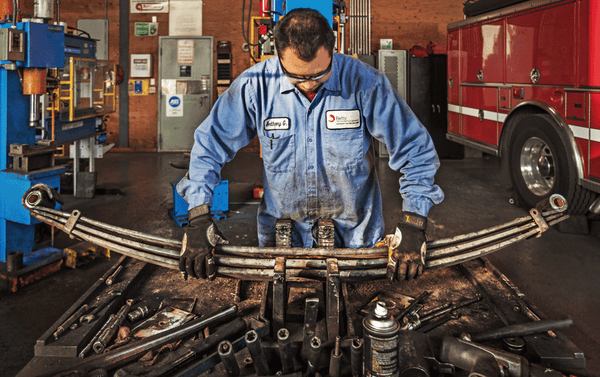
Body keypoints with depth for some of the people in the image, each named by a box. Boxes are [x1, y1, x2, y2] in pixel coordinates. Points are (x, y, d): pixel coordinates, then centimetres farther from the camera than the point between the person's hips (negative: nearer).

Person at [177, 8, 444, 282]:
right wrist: (198, 220, -13)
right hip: (282, 231, 1)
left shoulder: (365, 83, -19)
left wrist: (412, 229, -20)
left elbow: (416, 151, -13)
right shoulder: (255, 85, -16)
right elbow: (209, 146, -6)